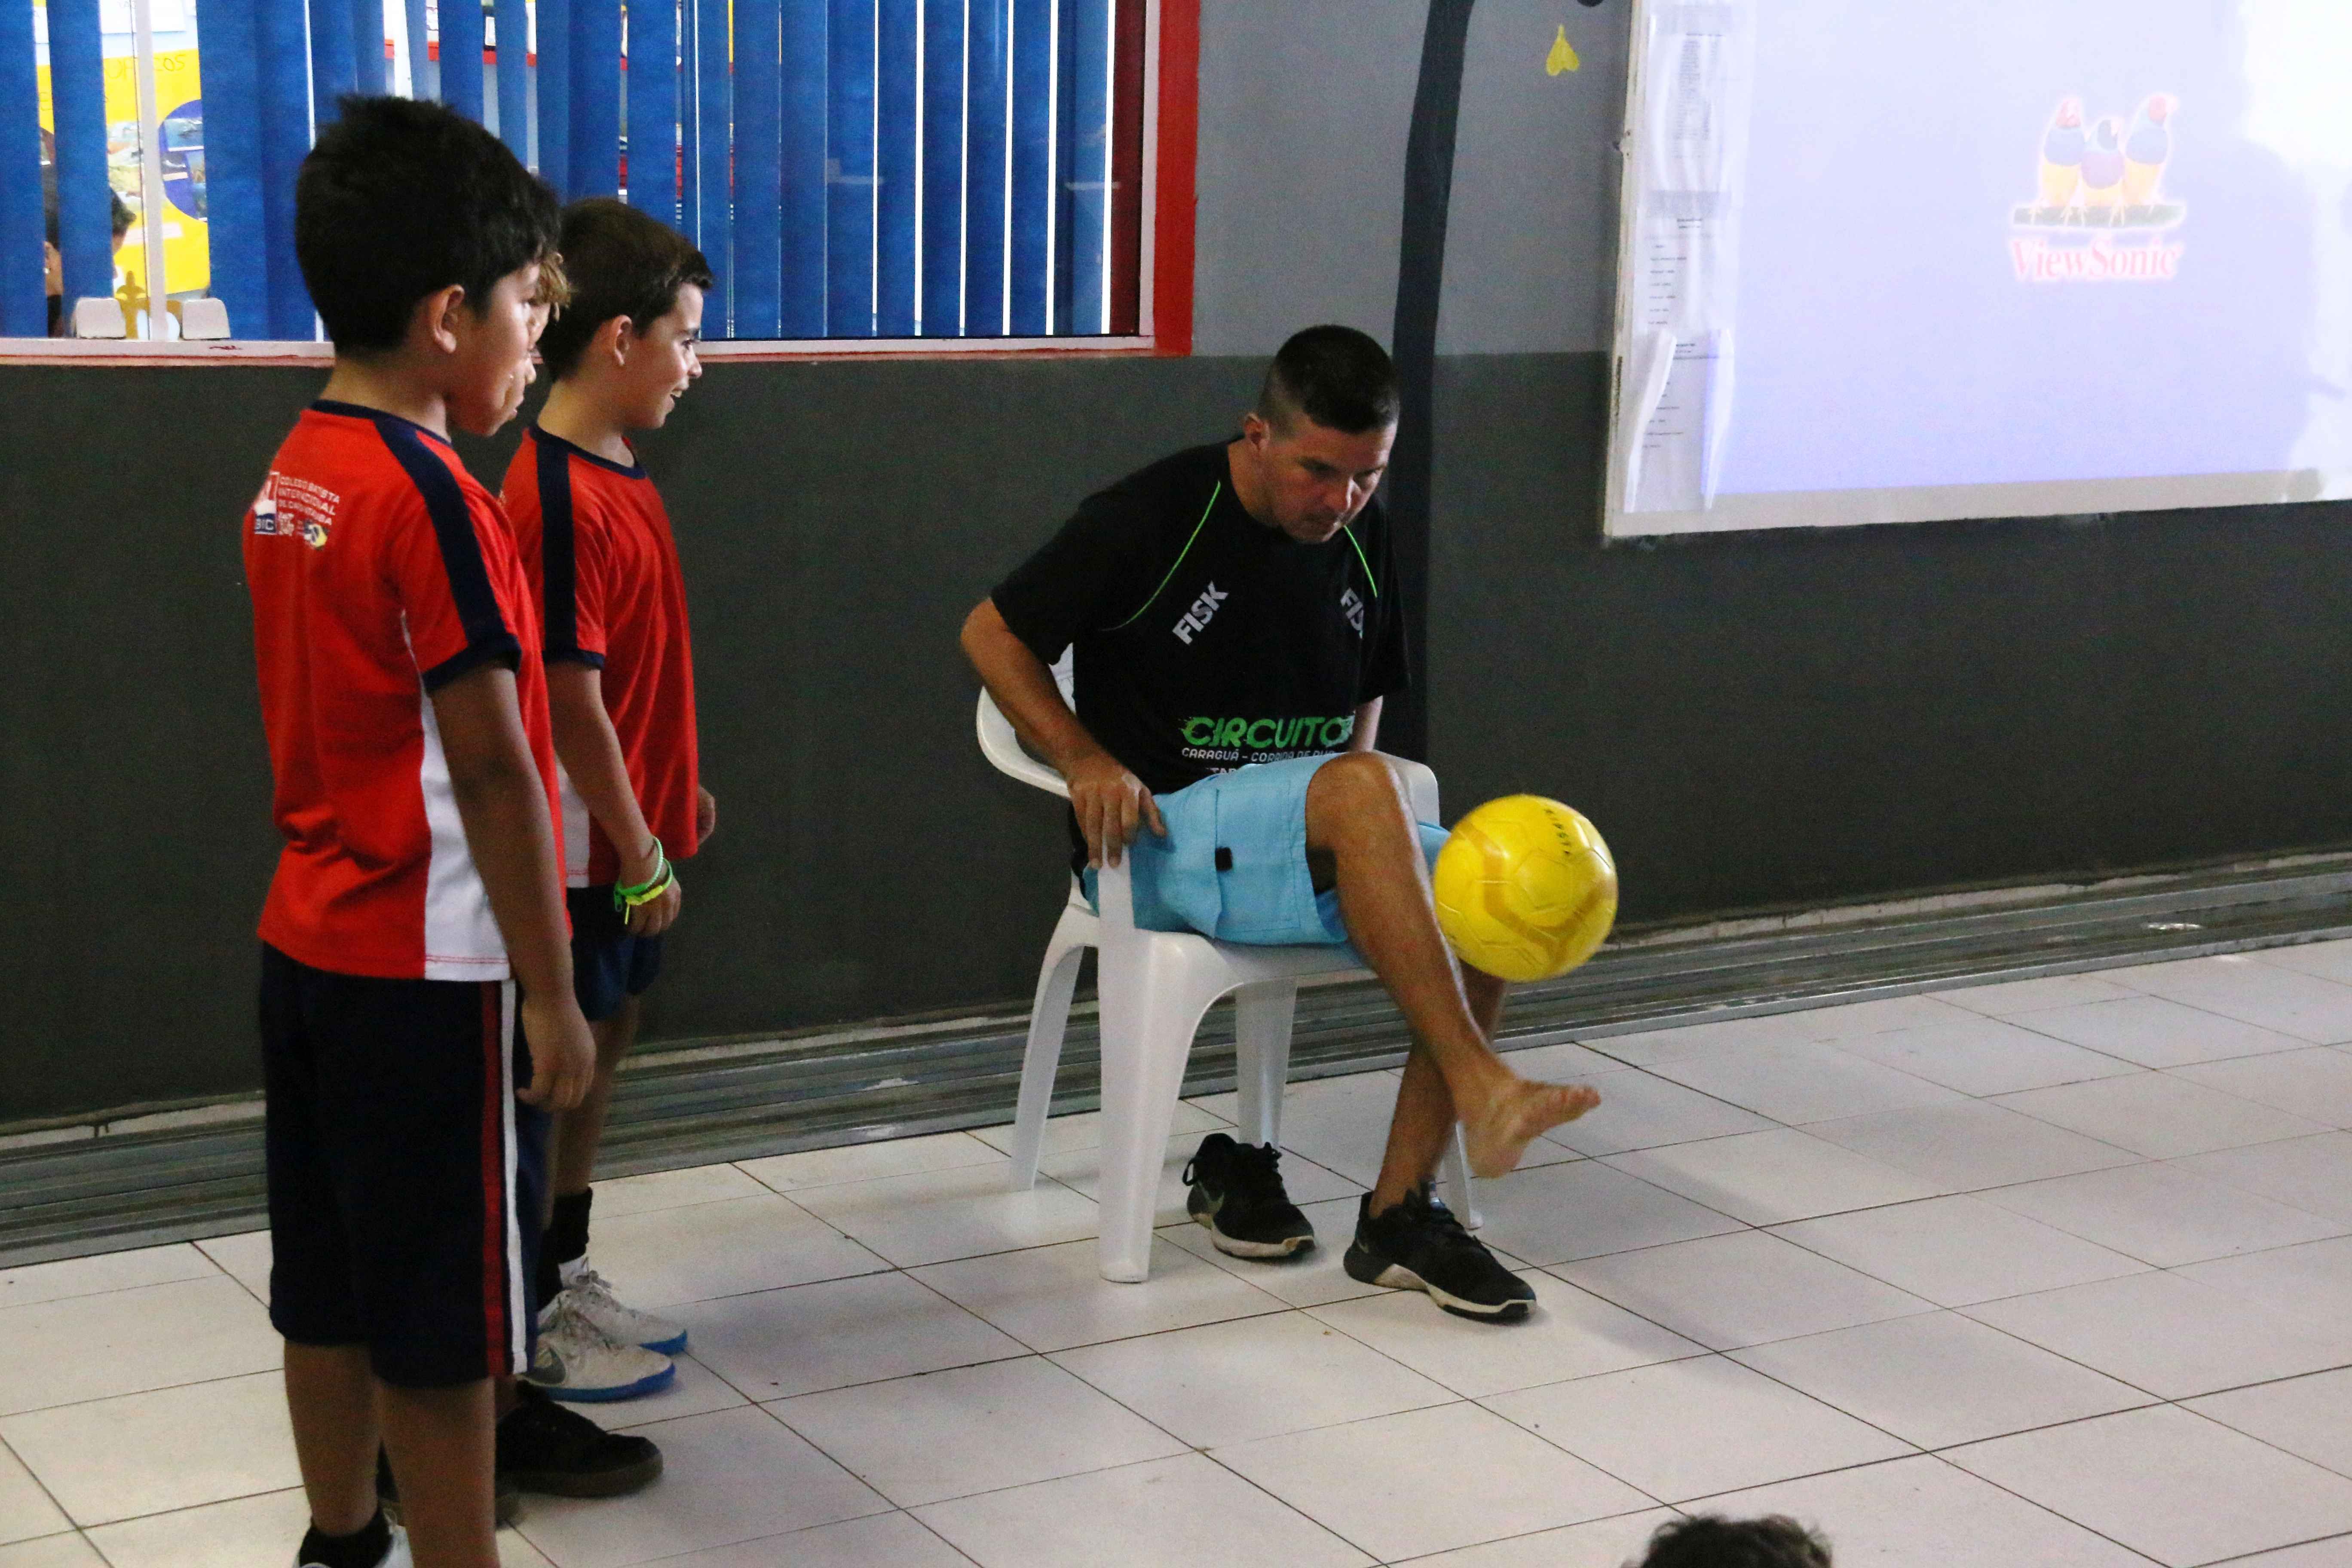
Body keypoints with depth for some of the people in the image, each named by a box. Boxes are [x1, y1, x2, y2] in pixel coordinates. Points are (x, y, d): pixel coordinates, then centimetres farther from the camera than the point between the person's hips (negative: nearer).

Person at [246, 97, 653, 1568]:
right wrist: (552, 992, -15)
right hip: (430, 973, -8)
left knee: (332, 1287, 17)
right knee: (446, 1326, 1)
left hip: (310, 943, 8)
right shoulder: (435, 496, -19)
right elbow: (491, 767, -19)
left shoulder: (294, 473, 7)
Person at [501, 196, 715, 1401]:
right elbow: (571, 702, -22)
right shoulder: (560, 499, -22)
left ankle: (565, 1279, 31)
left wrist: (674, 791, 20)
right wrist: (638, 851, -18)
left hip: (628, 828, 9)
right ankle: (530, 1327, 13)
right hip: (587, 848, -9)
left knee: (602, 1045, 17)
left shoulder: (618, 477, 9)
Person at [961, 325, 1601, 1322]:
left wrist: (1367, 826, 2)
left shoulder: (1358, 536, 9)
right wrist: (1087, 761, -17)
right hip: (1157, 838, -6)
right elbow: (992, 635, -3)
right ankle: (1481, 1091, -37)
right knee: (1360, 789, -35)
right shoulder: (1152, 520, -9)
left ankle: (1398, 1212, -15)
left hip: (1310, 845, 7)